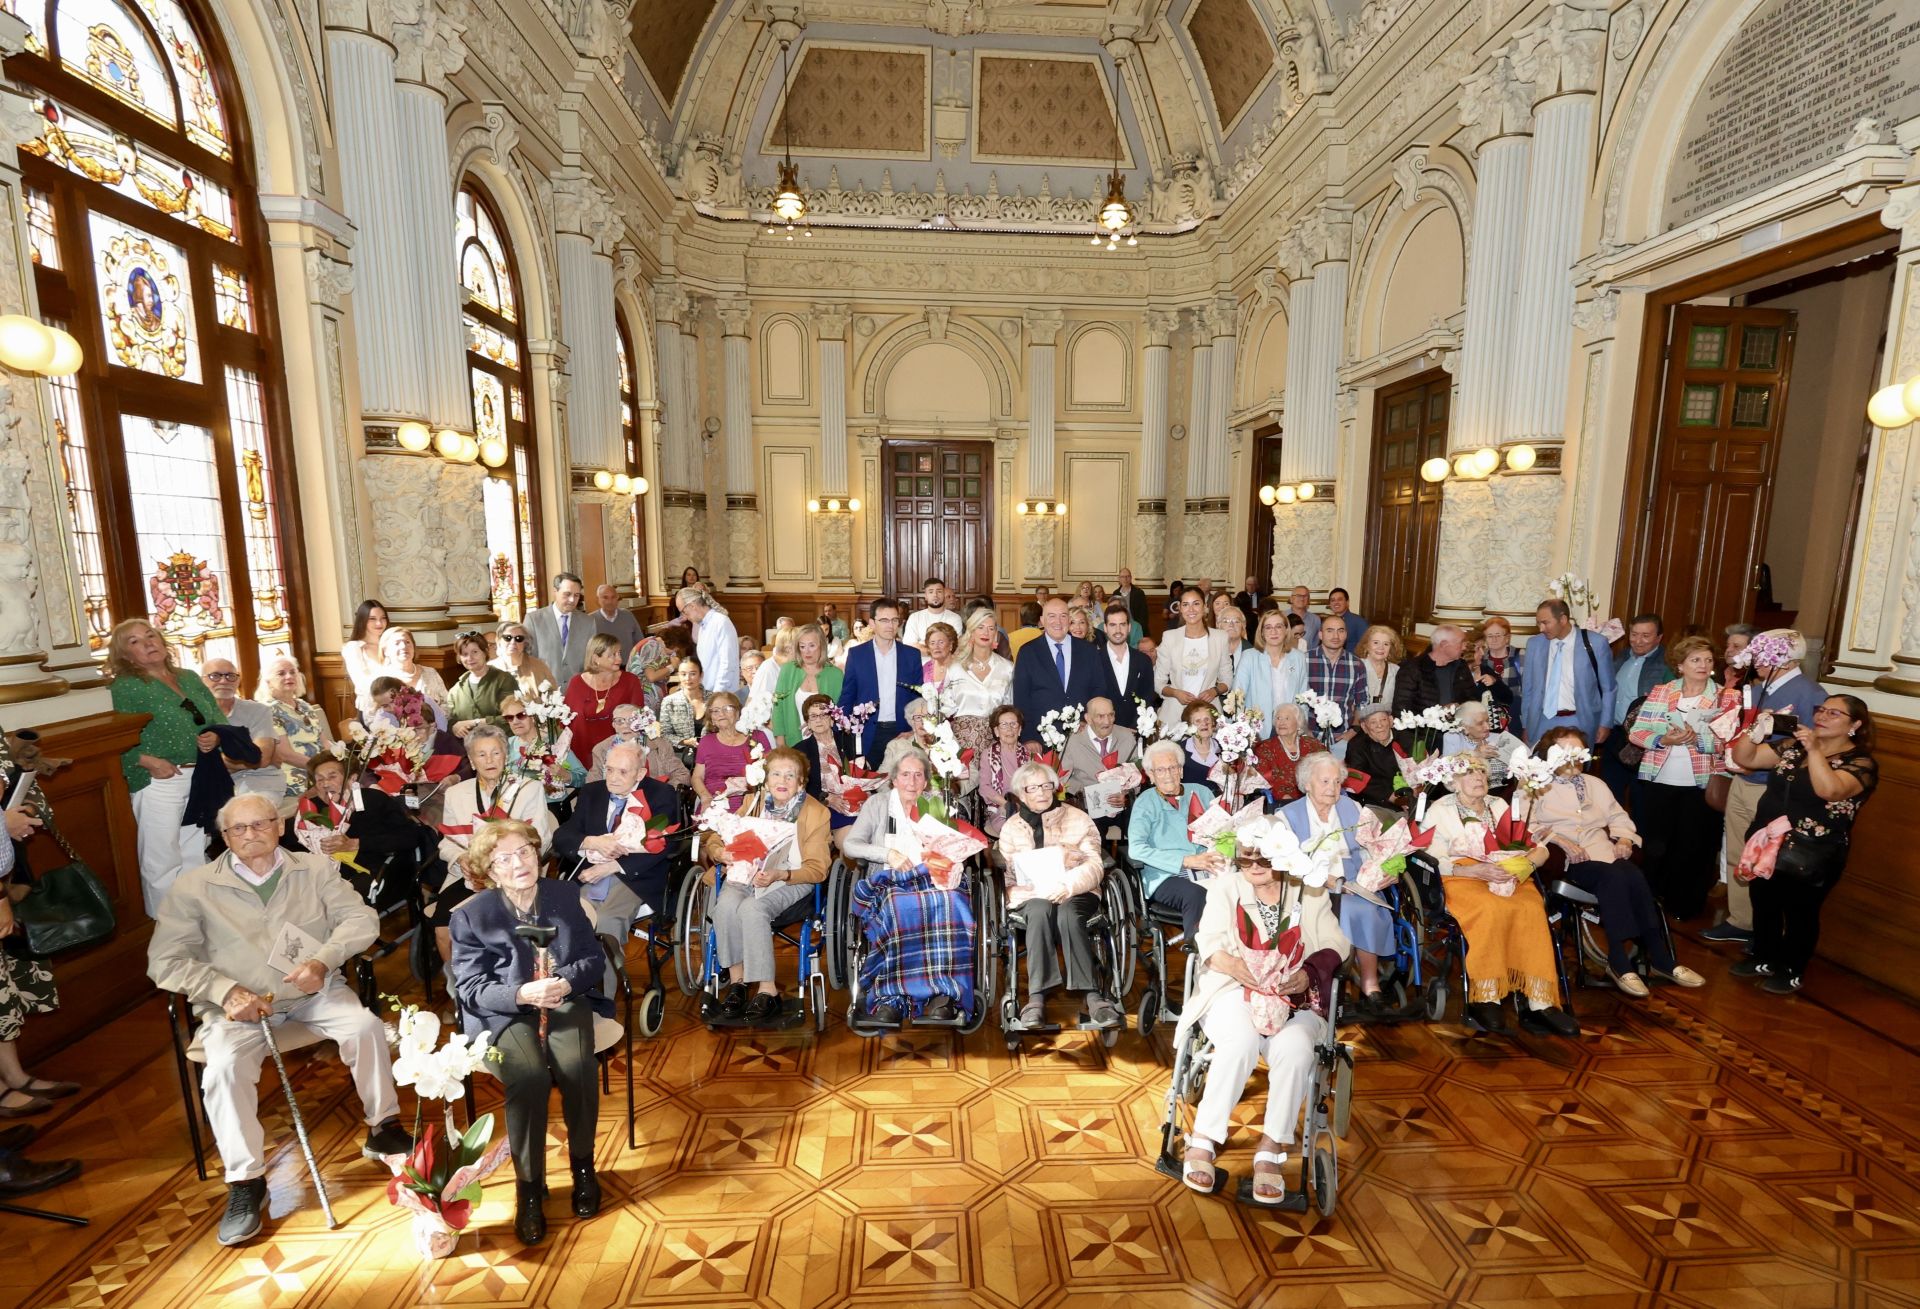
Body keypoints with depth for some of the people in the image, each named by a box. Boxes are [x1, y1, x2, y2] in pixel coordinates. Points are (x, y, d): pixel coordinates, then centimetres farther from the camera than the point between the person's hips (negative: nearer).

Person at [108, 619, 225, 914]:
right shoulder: (124, 687, -6)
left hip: (201, 779, 6)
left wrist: (215, 738, -6)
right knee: (163, 863, 1)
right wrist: (148, 761, -24)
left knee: (196, 857, 16)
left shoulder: (190, 678, 12)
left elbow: (219, 720, 14)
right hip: (159, 782, -6)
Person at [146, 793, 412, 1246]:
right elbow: (165, 960, -1)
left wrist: (323, 960, -19)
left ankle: (384, 1131, -3)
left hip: (314, 993, 1)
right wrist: (227, 991, -17)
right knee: (224, 1065, -29)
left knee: (366, 1025, -23)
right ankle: (245, 1181, -12)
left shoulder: (315, 868, 5)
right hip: (239, 1005, 0)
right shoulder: (195, 886, 2)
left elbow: (361, 918, -1)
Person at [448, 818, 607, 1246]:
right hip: (504, 1013, -1)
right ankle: (529, 1186, -7)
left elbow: (594, 956, 3)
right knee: (529, 1076, -30)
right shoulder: (472, 916, -4)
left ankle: (582, 1164, -1)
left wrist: (566, 982, -18)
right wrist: (522, 994, -24)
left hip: (565, 999, 1)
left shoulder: (564, 895, 3)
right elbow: (470, 987, -6)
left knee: (576, 1065, -27)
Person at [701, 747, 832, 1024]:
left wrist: (779, 875, -22)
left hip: (790, 879, -3)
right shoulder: (753, 802, 12)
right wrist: (720, 852, -14)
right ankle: (736, 980, -14)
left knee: (752, 908, -32)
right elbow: (714, 839, 12)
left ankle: (767, 990, -23)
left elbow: (817, 868, -5)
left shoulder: (815, 812, 0)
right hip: (747, 874, 4)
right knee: (726, 905, -29)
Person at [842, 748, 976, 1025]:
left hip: (932, 879, 1)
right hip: (888, 881, -1)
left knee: (949, 903, -35)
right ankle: (892, 996, -34)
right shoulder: (877, 803, 13)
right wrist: (888, 853, -10)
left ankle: (944, 995, -34)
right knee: (897, 907, -38)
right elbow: (850, 845, 4)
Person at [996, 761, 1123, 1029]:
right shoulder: (1011, 828, 13)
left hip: (1076, 893, 0)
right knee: (1040, 910, -34)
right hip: (1031, 896, 1)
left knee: (1068, 914, -35)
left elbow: (1094, 865, -2)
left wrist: (1067, 886, -21)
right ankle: (1037, 996, -36)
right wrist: (1039, 890, -16)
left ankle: (1092, 994, -31)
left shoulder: (1077, 818, 9)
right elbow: (1007, 876, 4)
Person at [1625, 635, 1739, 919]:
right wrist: (1664, 739, -18)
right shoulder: (1659, 692, 3)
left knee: (1695, 847, 9)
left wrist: (1698, 739, -23)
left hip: (1703, 784, -1)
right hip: (1657, 781, 1)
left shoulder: (1728, 696, 1)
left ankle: (1687, 904, 26)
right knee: (1655, 844, 9)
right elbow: (1636, 732, -1)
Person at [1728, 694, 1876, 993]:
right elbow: (1744, 758, 1)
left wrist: (1815, 750, -32)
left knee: (1800, 914, 9)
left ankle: (1792, 972, 26)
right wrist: (1757, 730, -14)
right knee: (1763, 905, 16)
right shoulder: (1793, 747, 4)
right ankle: (1764, 959, 34)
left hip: (1811, 859, -5)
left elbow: (1829, 791, -30)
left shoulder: (1861, 763, -11)